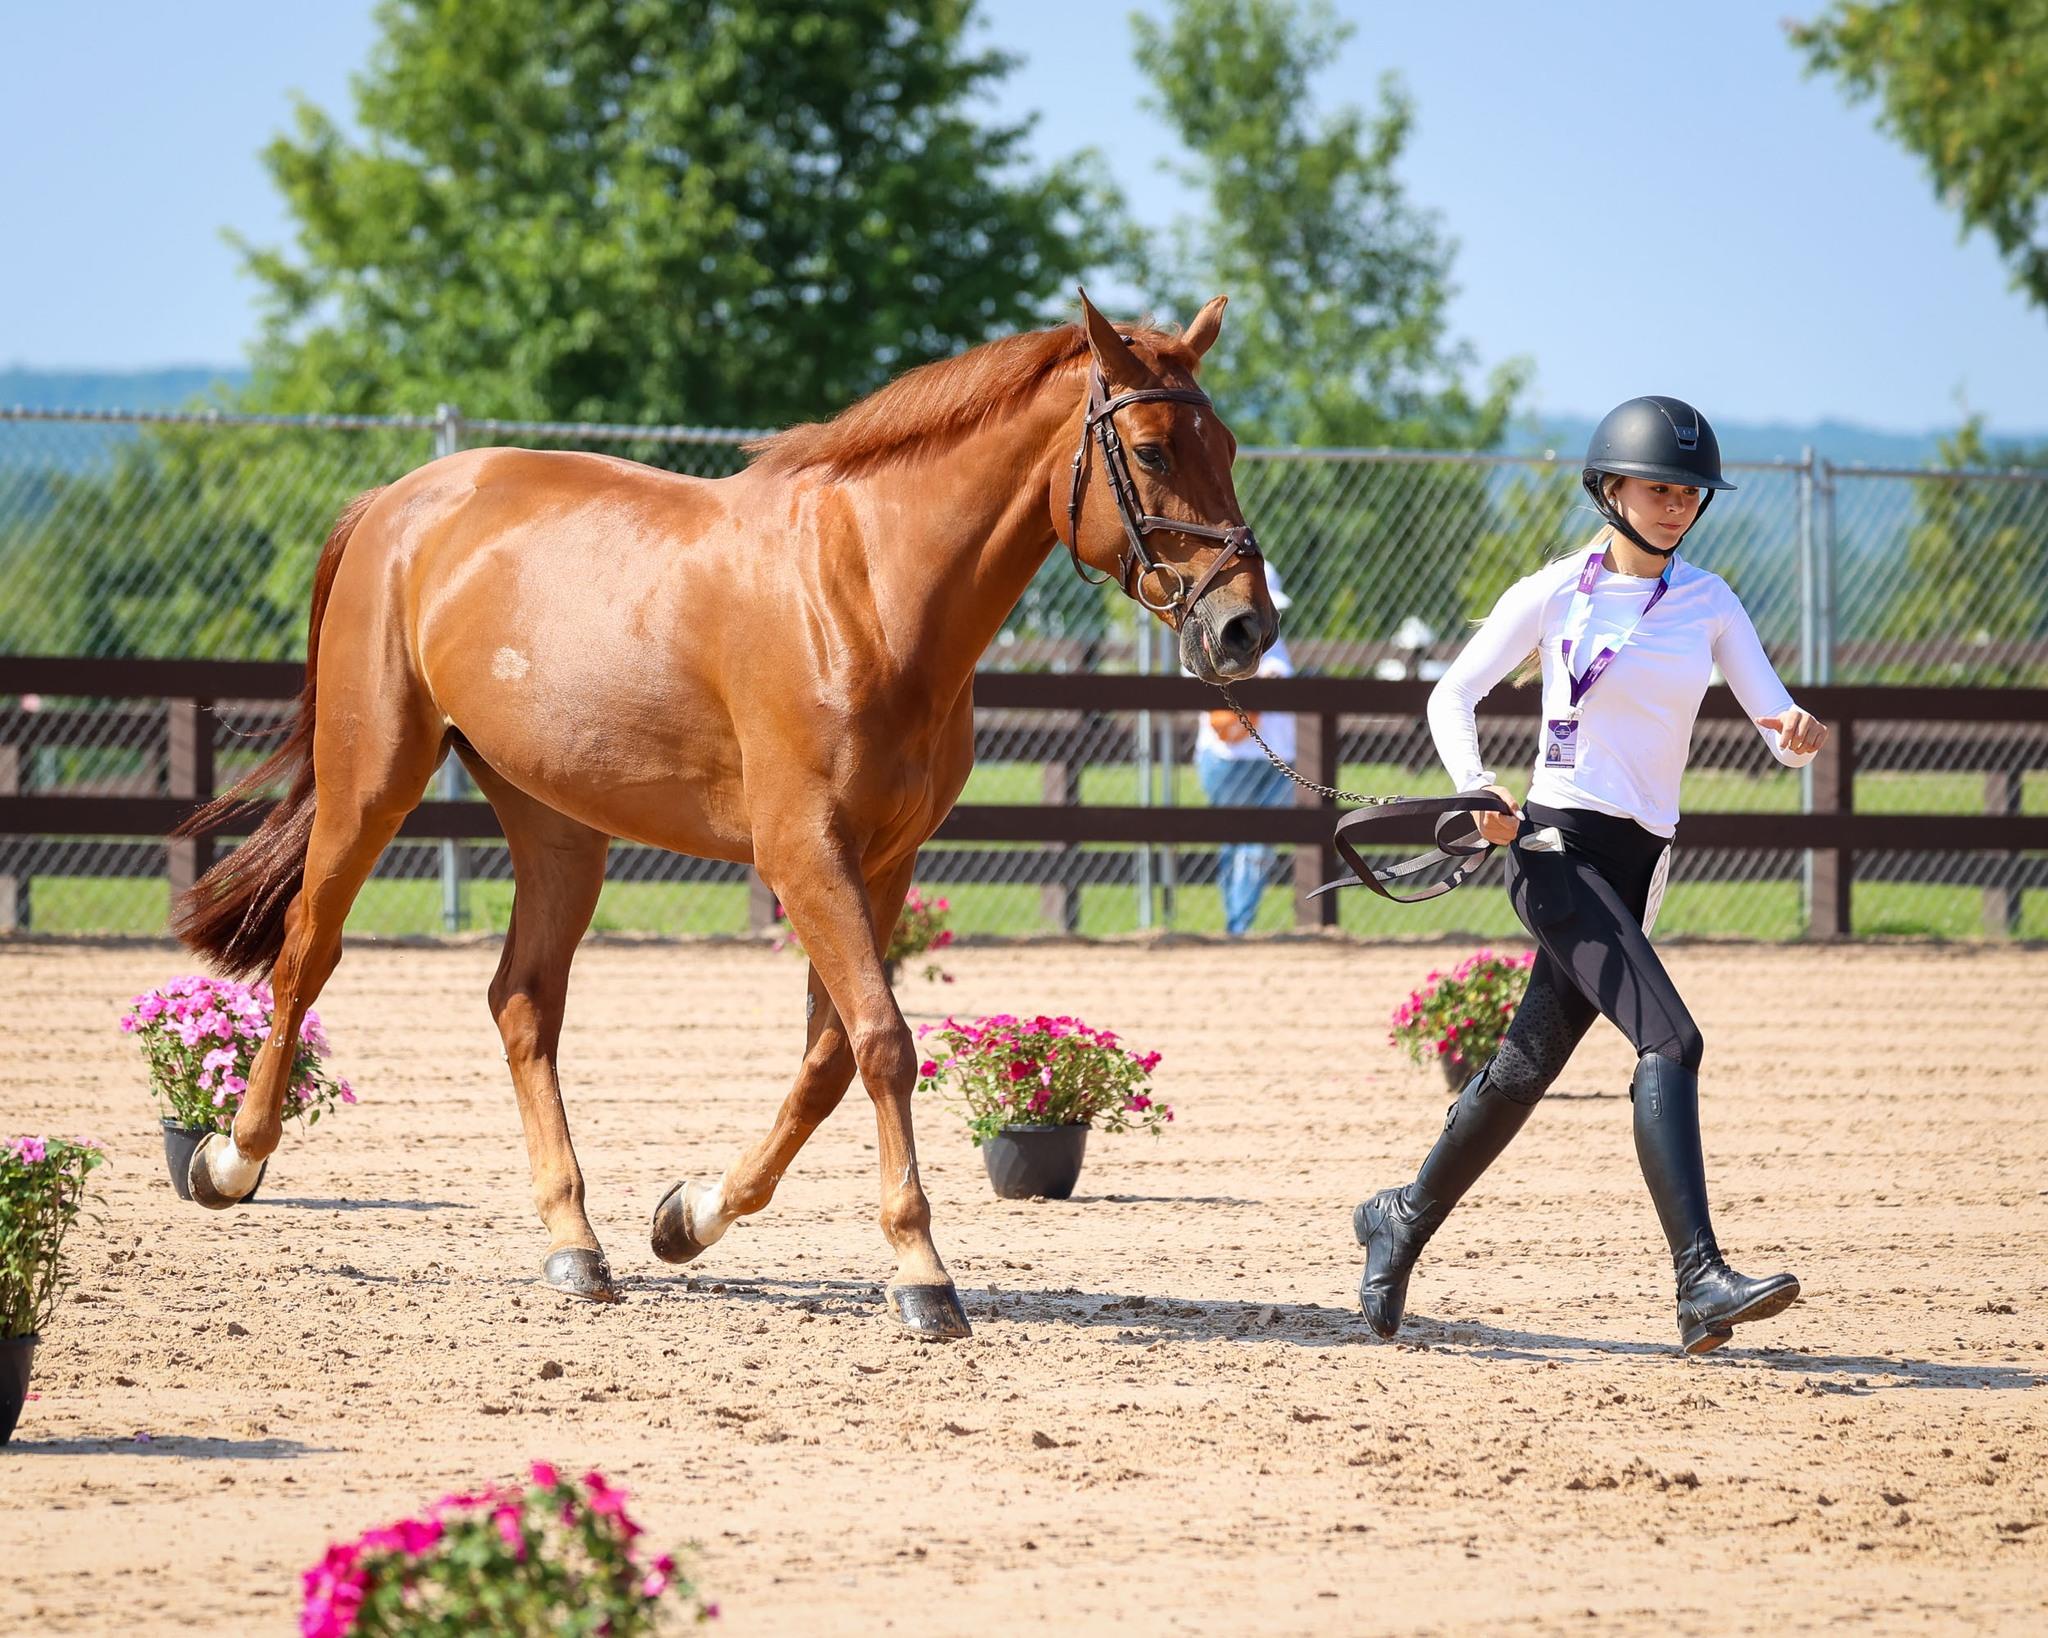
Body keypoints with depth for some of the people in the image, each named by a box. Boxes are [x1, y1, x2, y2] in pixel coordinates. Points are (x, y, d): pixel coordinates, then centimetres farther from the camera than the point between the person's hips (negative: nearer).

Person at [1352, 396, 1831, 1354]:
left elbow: (1776, 720, 2)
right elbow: (1453, 695, 3)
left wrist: (1798, 734, -23)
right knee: (1669, 1042, -22)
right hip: (1558, 845, -5)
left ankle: (1403, 1220, 36)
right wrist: (1478, 788, -15)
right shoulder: (1553, 594, -2)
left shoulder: (1707, 603, 9)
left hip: (1638, 861, 5)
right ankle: (1700, 1280, -29)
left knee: (1525, 1069, 14)